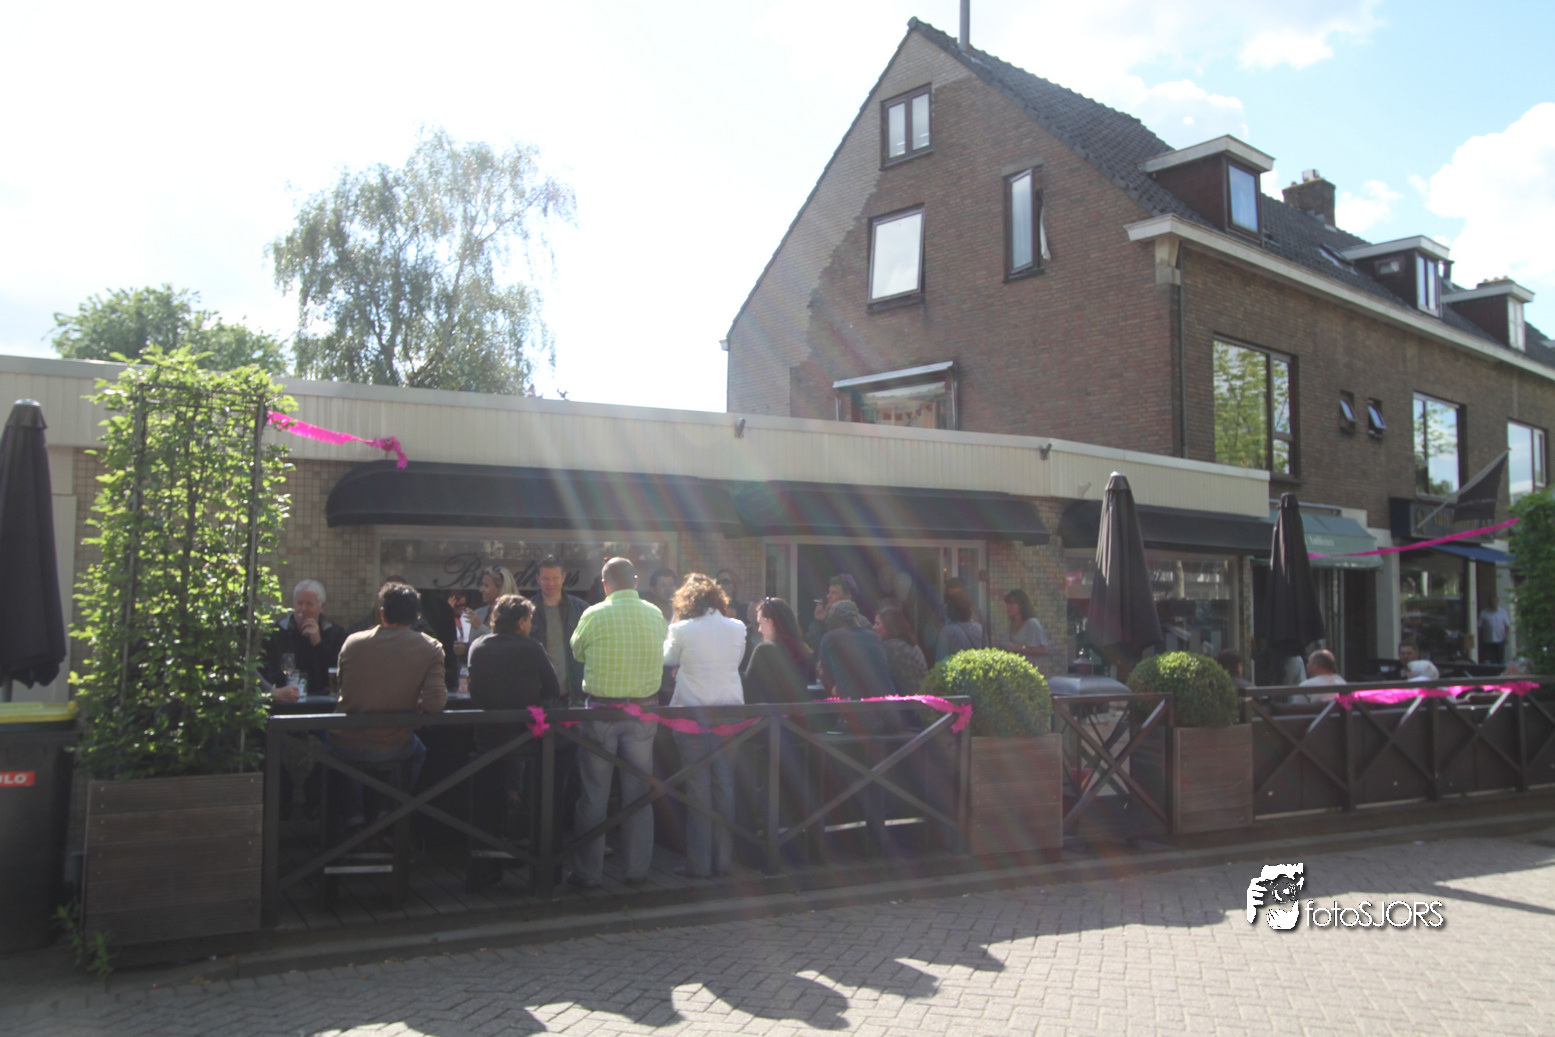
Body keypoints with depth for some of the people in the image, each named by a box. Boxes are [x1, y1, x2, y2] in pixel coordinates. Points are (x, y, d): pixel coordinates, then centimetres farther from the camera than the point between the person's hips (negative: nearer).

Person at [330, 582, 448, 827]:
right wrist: (415, 706, 4)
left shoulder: (352, 641, -6)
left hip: (344, 748, 1)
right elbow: (435, 703, -18)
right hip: (392, 749, 0)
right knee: (418, 751, 35)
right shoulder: (430, 648, -11)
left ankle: (352, 812, 34)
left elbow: (343, 687, 9)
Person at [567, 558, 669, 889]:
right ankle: (637, 870, 17)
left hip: (601, 710, -3)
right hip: (643, 710, 3)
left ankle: (588, 873, 12)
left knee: (593, 796, 6)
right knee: (638, 793, 11)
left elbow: (577, 652, 6)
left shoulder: (594, 615, -10)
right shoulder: (655, 614, 0)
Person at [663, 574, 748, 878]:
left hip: (692, 713, -3)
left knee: (698, 788, 2)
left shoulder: (682, 630, -8)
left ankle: (699, 863, 7)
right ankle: (723, 859, 15)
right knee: (725, 787, 9)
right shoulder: (737, 628, 1)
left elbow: (667, 659, 10)